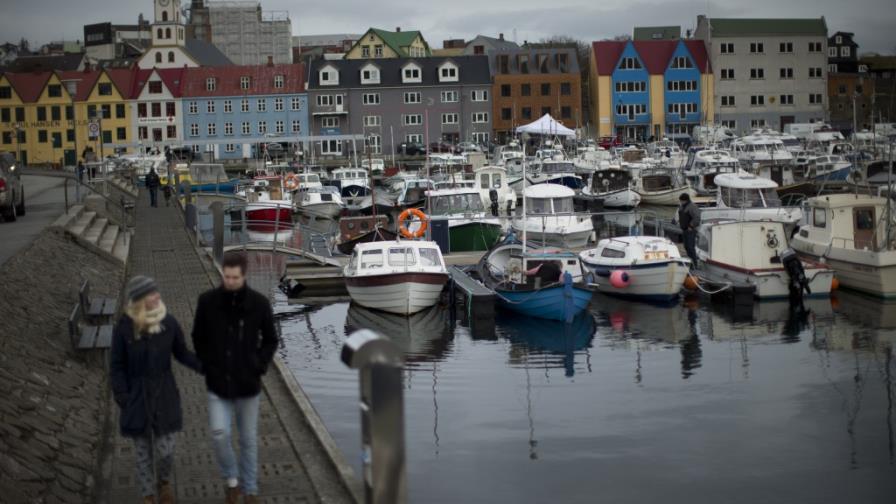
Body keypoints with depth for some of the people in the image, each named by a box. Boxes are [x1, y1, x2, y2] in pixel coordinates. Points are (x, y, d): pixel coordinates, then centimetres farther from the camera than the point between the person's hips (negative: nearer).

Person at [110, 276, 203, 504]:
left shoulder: (169, 323, -12)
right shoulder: (124, 327, -16)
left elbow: (181, 353, 3)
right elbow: (117, 366, -7)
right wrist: (121, 398, -13)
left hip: (164, 393, 1)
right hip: (136, 395, -1)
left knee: (165, 449, 3)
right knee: (143, 450, 10)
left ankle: (164, 480, 37)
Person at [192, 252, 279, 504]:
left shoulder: (259, 303, -9)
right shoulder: (207, 301, -7)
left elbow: (270, 340, 4)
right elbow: (198, 337, 7)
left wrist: (260, 366, -7)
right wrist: (206, 365, -1)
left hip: (248, 384, 0)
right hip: (218, 383, 0)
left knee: (249, 440, 10)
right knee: (219, 434, -13)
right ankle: (231, 478, 13)